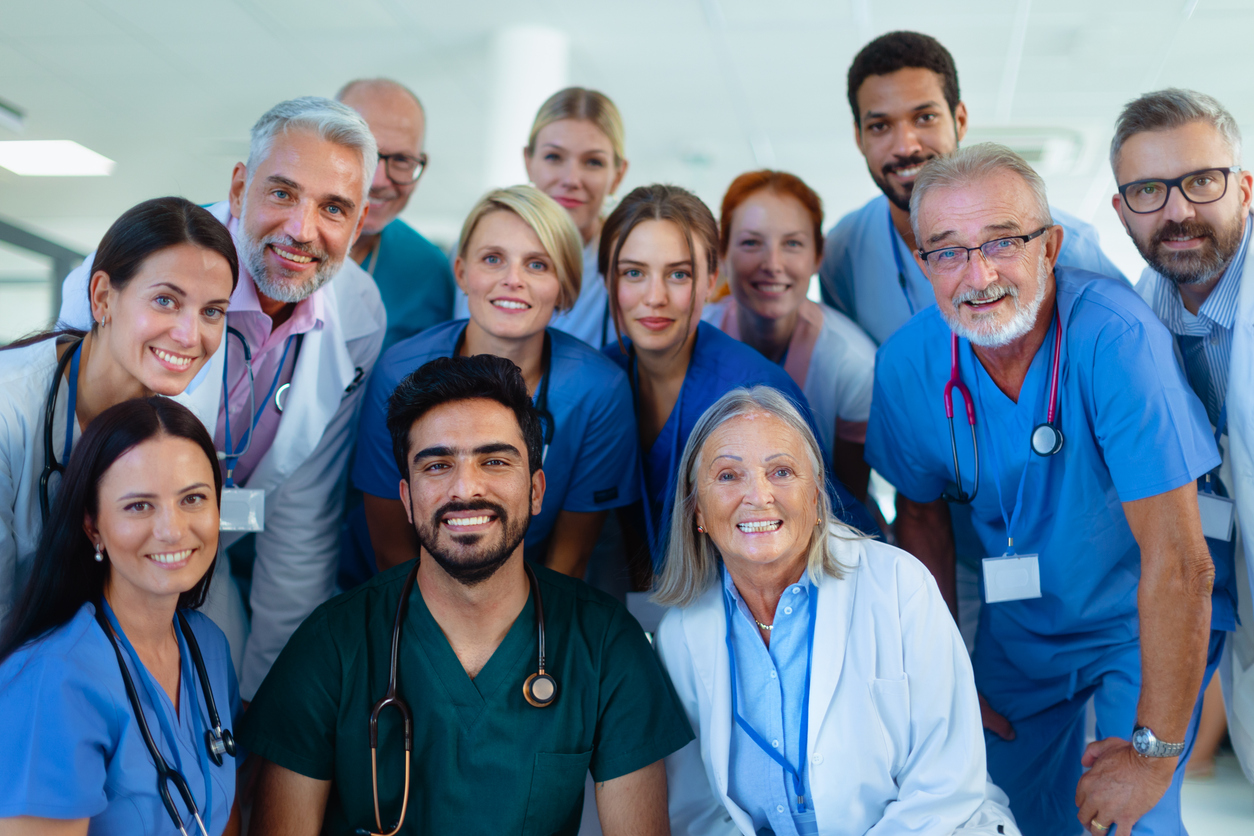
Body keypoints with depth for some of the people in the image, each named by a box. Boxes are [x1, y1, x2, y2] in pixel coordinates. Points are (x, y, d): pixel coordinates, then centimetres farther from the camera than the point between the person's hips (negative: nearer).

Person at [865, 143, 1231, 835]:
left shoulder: (1115, 337, -32)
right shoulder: (907, 364, -16)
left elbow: (1178, 561, -31)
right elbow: (922, 514, 2)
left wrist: (1154, 751, -27)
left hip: (1144, 622, -4)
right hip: (1018, 626, 4)